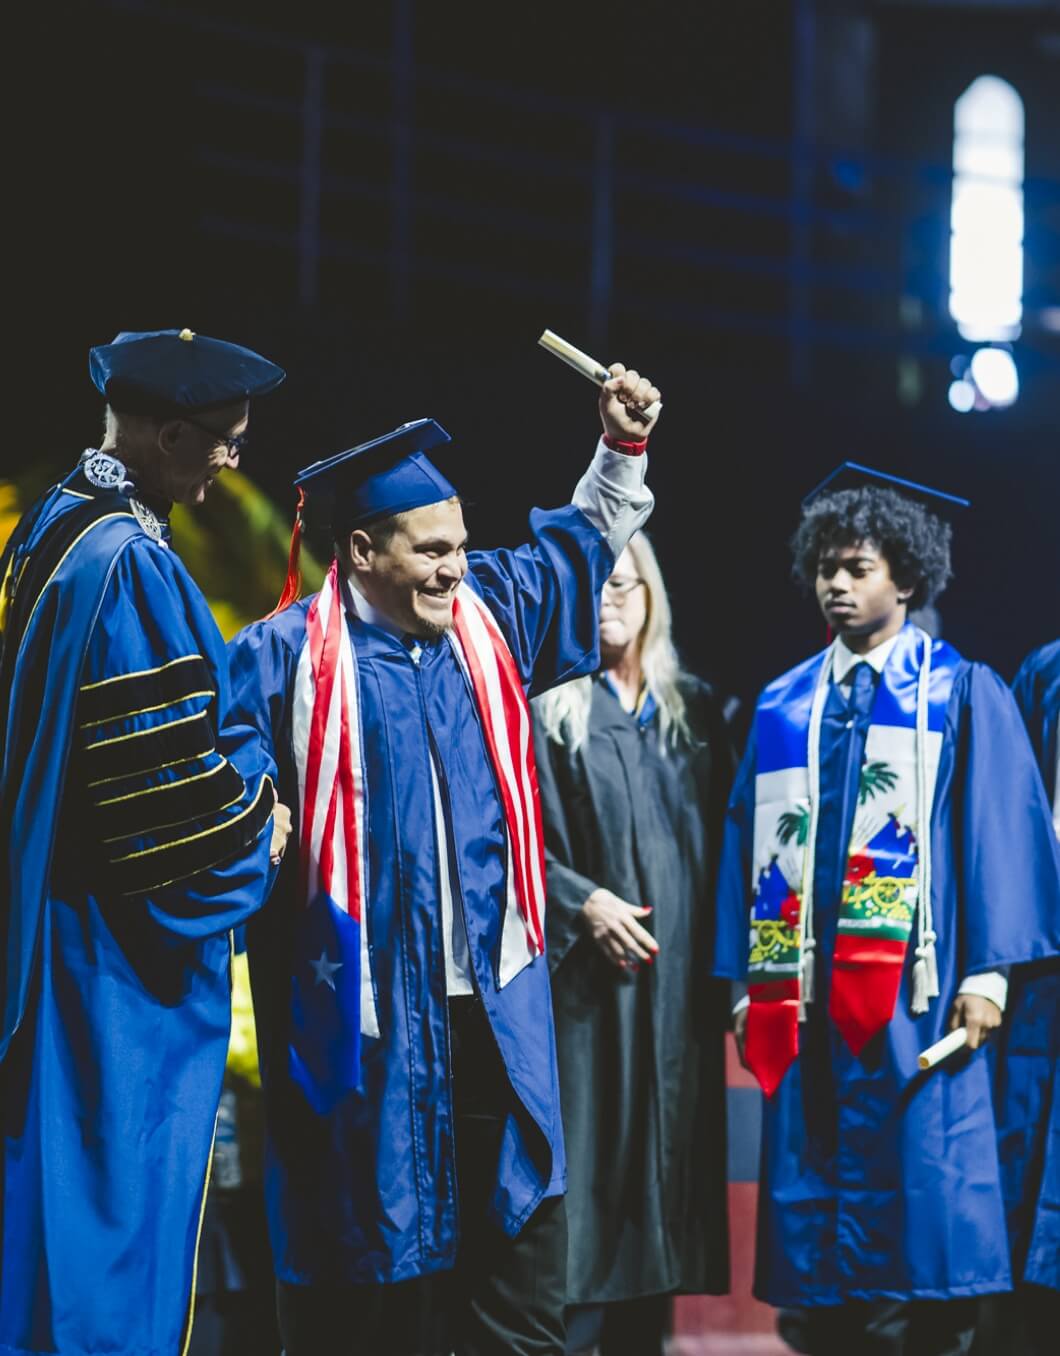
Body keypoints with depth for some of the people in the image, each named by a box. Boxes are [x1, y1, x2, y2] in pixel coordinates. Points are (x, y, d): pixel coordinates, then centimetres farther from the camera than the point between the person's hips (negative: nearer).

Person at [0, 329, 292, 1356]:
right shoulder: (129, 566, -21)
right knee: (124, 1189, -1)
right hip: (130, 950, -10)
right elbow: (165, 780, -22)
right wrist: (256, 831, -4)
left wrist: (236, 766, 11)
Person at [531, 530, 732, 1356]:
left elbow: (725, 837, 12)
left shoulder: (696, 708, 12)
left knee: (673, 1135, 4)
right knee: (594, 1139, -7)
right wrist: (583, 902, -18)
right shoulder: (550, 711, 1)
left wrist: (725, 947, 2)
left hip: (686, 967, 4)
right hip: (594, 968, -4)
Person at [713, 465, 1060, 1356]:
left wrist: (987, 971, -11)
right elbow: (751, 842, 15)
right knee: (822, 1194, 3)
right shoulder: (783, 707, 16)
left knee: (918, 1191, -7)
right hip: (808, 990, 4)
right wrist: (745, 980, 8)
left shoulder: (963, 695, 5)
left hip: (913, 985, -4)